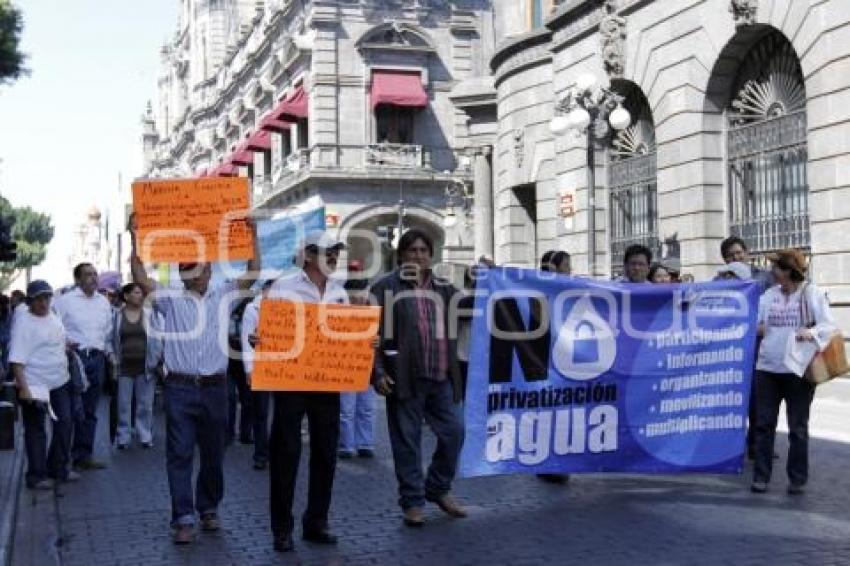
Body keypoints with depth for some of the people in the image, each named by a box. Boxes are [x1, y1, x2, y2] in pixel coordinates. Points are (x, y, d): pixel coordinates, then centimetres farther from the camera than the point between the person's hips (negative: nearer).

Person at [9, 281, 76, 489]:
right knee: (36, 432, 2)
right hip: (35, 386, -7)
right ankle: (36, 475, 12)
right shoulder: (24, 322, -15)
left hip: (59, 383, 7)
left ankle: (58, 468, 25)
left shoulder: (53, 317, 8)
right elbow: (17, 360, -20)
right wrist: (23, 388, -26)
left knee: (65, 424, 11)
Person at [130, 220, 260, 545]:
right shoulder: (170, 299, 5)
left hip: (214, 387, 2)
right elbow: (140, 279, -5)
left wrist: (252, 236, -5)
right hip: (180, 388, -2)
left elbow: (252, 274, 2)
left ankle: (209, 509, 26)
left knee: (213, 454, 10)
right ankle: (184, 518, 1)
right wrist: (135, 240, -12)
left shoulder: (223, 296, 9)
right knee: (180, 455, -2)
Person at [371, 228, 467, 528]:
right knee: (407, 441, 2)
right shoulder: (386, 287, 0)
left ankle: (438, 489, 26)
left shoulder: (444, 288, 15)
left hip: (442, 377, 5)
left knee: (454, 432, 6)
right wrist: (377, 372, -11)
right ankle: (412, 501, 13)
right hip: (405, 377, -4)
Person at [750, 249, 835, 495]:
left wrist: (811, 332, -29)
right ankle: (761, 476, 11)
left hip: (798, 370, -4)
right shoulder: (768, 295, 7)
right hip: (766, 368, 4)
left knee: (798, 427, 6)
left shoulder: (812, 294, -5)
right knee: (764, 423, 5)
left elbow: (829, 325, -12)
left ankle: (797, 479, 15)